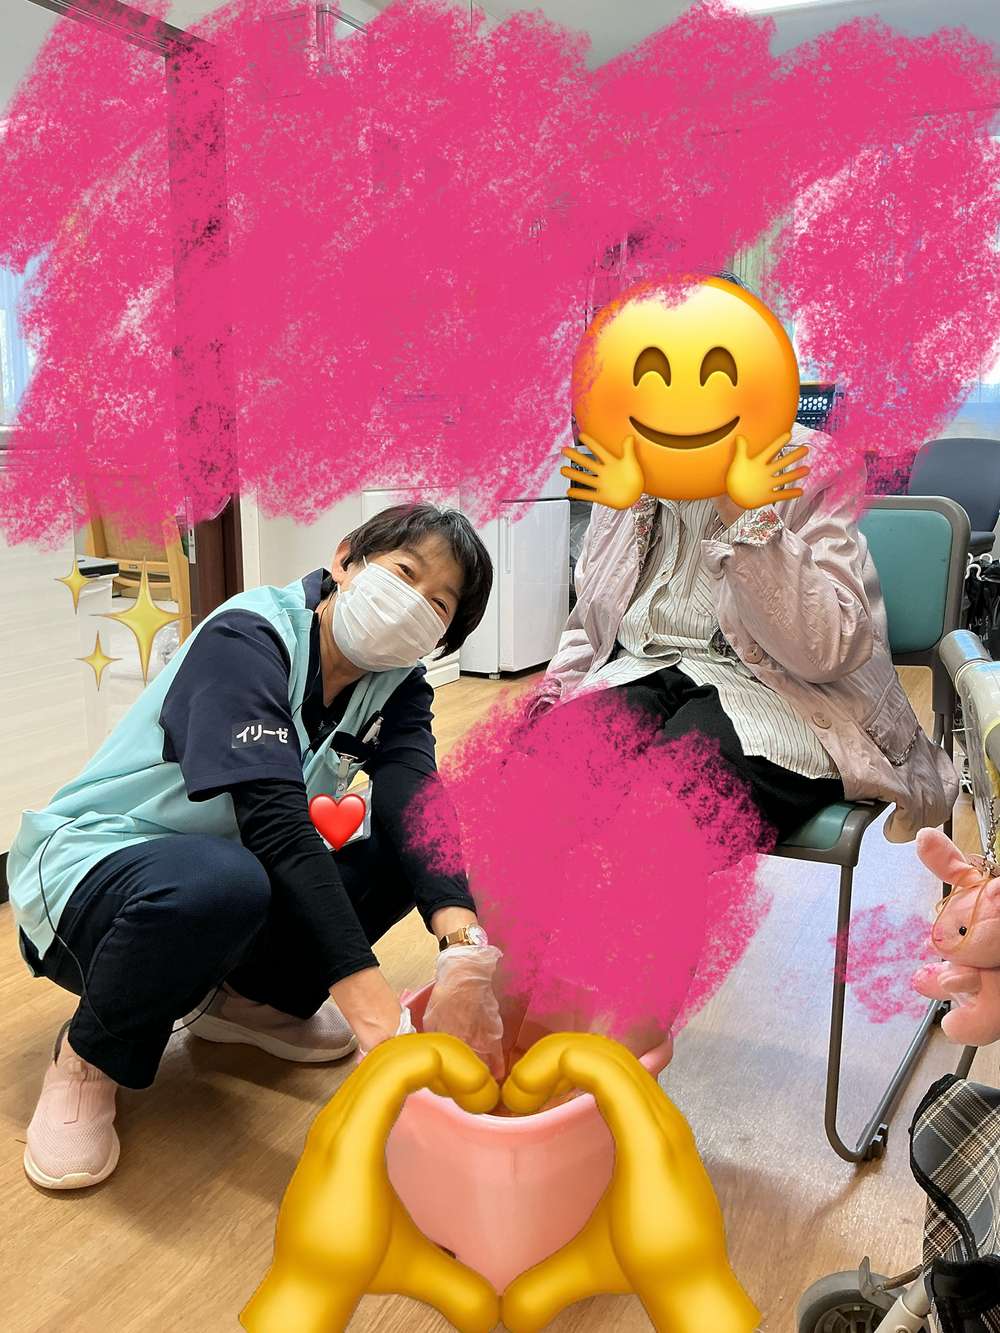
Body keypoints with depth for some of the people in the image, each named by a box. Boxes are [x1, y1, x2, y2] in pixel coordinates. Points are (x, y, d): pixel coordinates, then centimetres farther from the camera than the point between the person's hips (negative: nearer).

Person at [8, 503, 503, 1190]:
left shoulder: (396, 687, -4)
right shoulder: (246, 639, -24)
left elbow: (416, 806, -20)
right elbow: (275, 822, -35)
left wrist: (466, 949, -39)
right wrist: (371, 1003, -42)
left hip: (241, 871, 6)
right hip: (92, 867, -6)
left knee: (400, 857, -15)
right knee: (215, 882, -39)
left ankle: (251, 996, 8)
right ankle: (91, 1055, -7)